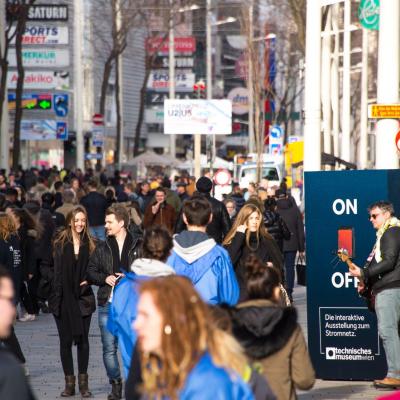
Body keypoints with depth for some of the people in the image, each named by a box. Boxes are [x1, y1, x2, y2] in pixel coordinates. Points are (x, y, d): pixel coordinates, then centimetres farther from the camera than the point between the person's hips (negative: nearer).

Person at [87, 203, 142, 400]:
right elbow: (91, 272, 12)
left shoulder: (139, 246, -1)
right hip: (108, 304, 3)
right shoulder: (102, 247, 10)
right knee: (109, 348, 3)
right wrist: (105, 278, -6)